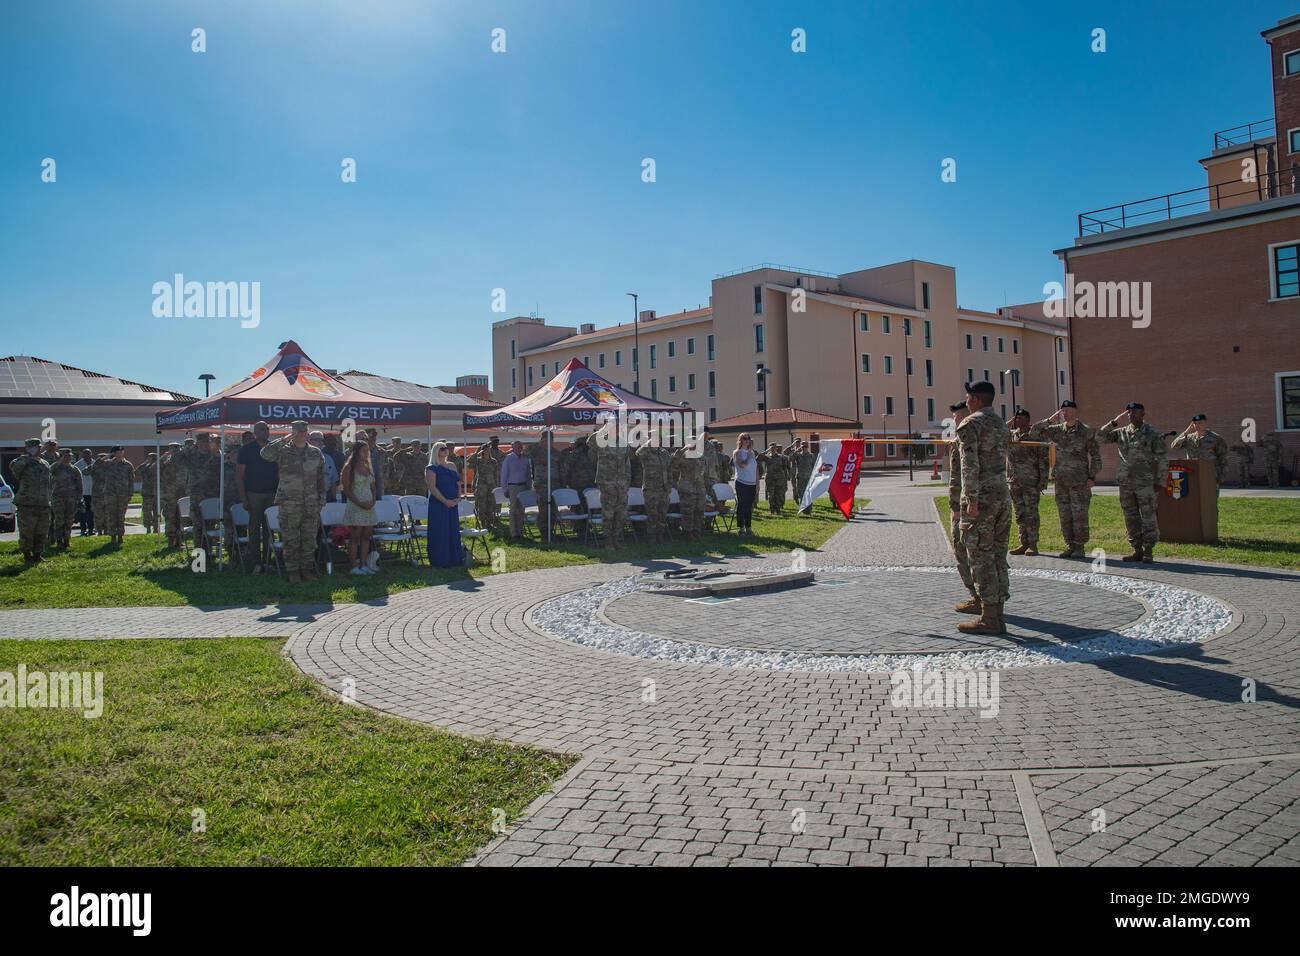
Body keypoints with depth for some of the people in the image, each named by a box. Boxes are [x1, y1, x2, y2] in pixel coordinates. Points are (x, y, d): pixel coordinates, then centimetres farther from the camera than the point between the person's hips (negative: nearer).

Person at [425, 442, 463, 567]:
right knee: (440, 531, -3)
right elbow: (432, 487, -14)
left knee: (454, 531, 10)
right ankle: (440, 560, 4)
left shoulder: (452, 466, 13)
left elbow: (458, 483, 13)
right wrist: (445, 501, -18)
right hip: (439, 504, -6)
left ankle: (454, 558, 18)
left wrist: (458, 498, -2)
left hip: (453, 504, 6)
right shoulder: (432, 468, -6)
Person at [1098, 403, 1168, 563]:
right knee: (1131, 518, 8)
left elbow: (1163, 459, -4)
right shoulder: (1121, 433, 9)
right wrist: (1114, 421, -2)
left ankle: (1148, 552, 6)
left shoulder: (1153, 434, -3)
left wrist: (1160, 482, -9)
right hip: (1126, 483, 5)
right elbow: (1100, 436, 5)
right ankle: (1137, 551, 16)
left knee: (1148, 518, -1)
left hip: (1146, 483, -5)